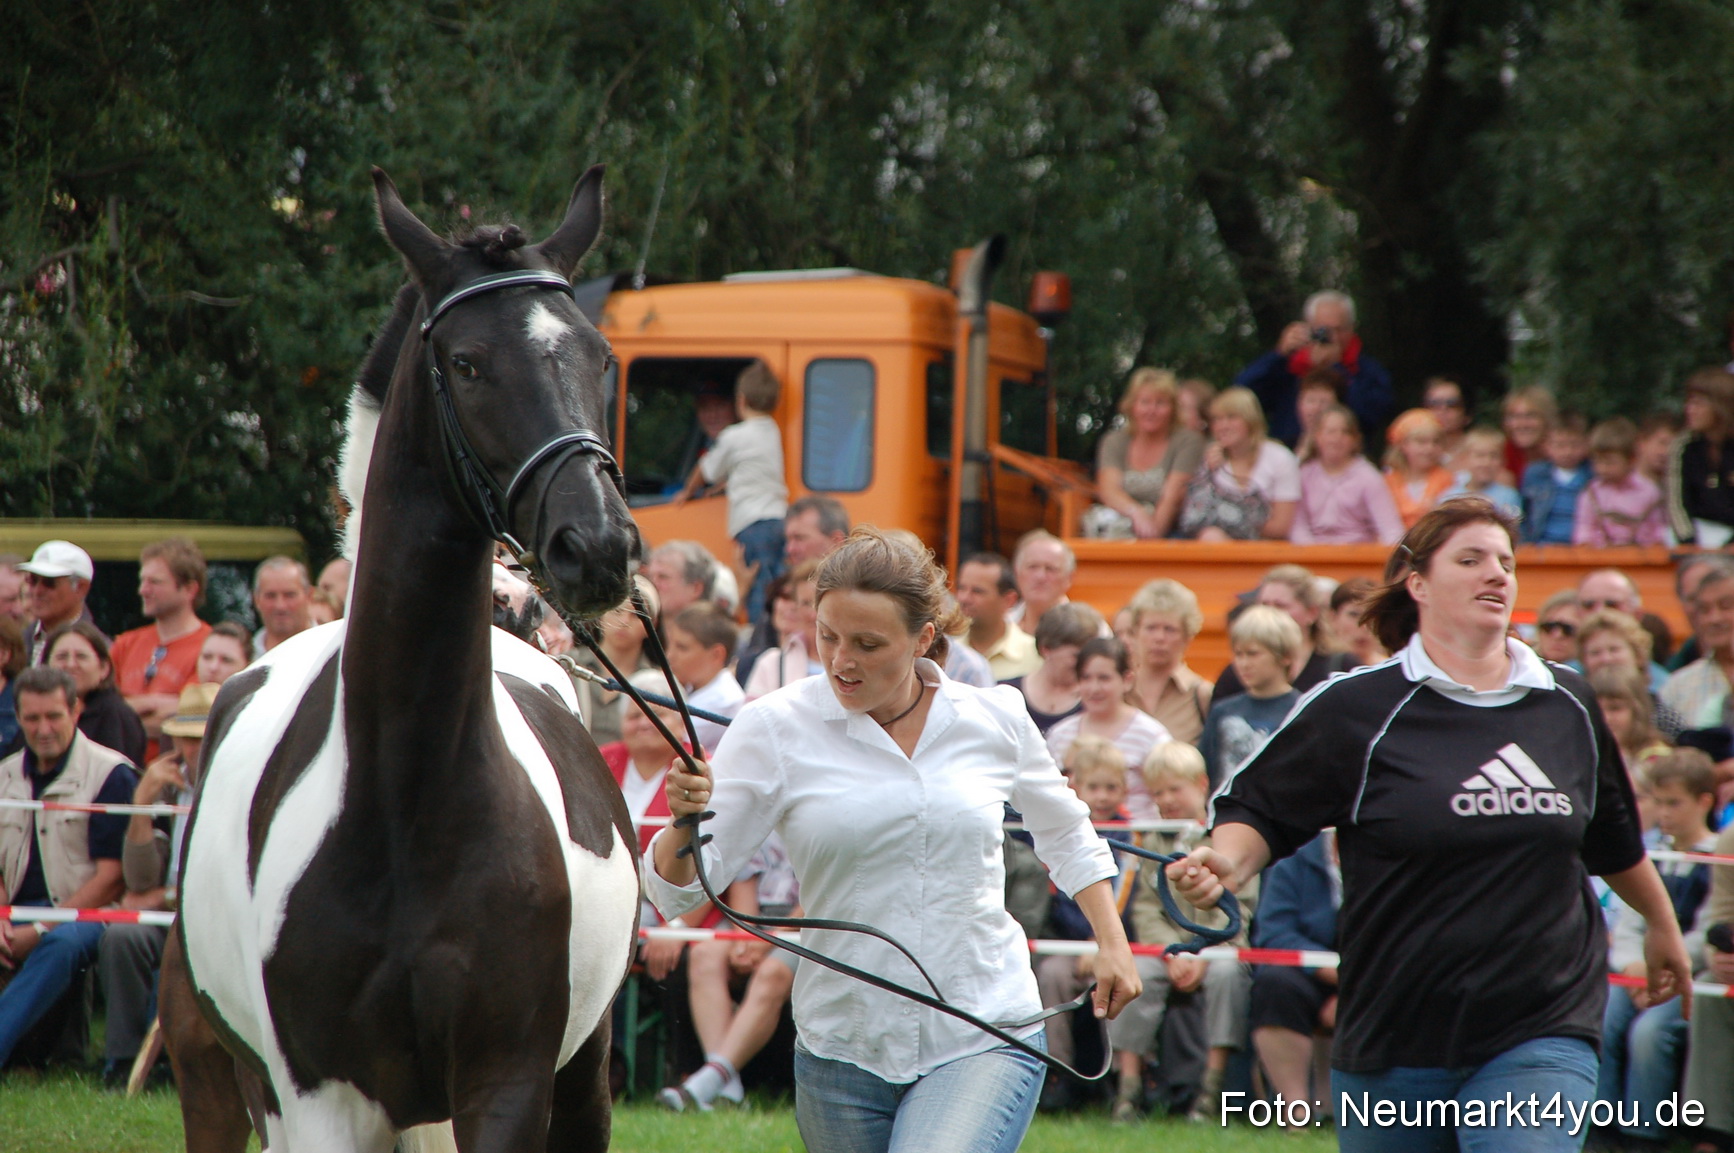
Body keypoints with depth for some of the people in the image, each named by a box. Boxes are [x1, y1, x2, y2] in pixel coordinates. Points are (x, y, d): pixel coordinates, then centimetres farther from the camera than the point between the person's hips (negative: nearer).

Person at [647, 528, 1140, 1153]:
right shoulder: (774, 727, -5)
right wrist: (684, 821, -30)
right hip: (841, 1048, 1)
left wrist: (1112, 943, 16)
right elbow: (676, 889, -10)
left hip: (984, 1038, -1)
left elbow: (1065, 832, 22)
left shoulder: (995, 719, 1)